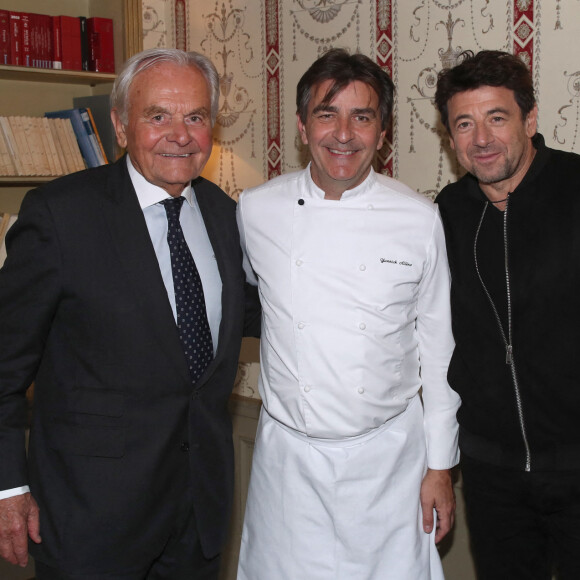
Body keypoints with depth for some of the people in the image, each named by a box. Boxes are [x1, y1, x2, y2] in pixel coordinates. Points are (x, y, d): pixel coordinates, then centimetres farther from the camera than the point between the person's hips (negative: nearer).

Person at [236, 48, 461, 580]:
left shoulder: (420, 220, -6)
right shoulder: (256, 210, -5)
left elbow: (438, 348, 0)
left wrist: (440, 466, 2)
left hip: (389, 456, 0)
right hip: (289, 456, 1)